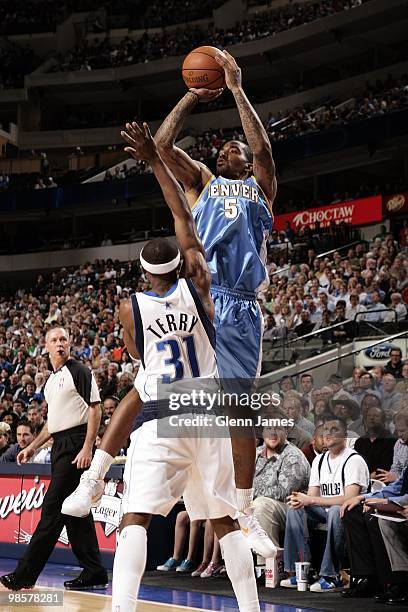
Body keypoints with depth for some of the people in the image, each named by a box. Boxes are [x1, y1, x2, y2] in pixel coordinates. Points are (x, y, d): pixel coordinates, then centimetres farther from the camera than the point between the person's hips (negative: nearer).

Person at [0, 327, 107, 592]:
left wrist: (87, 448, -19)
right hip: (60, 447, 9)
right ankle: (94, 574, 13)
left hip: (76, 445, -9)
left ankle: (26, 574, -11)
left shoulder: (79, 371, -6)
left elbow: (95, 409, -12)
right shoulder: (51, 380, 19)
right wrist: (33, 447, 22)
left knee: (53, 508, -10)